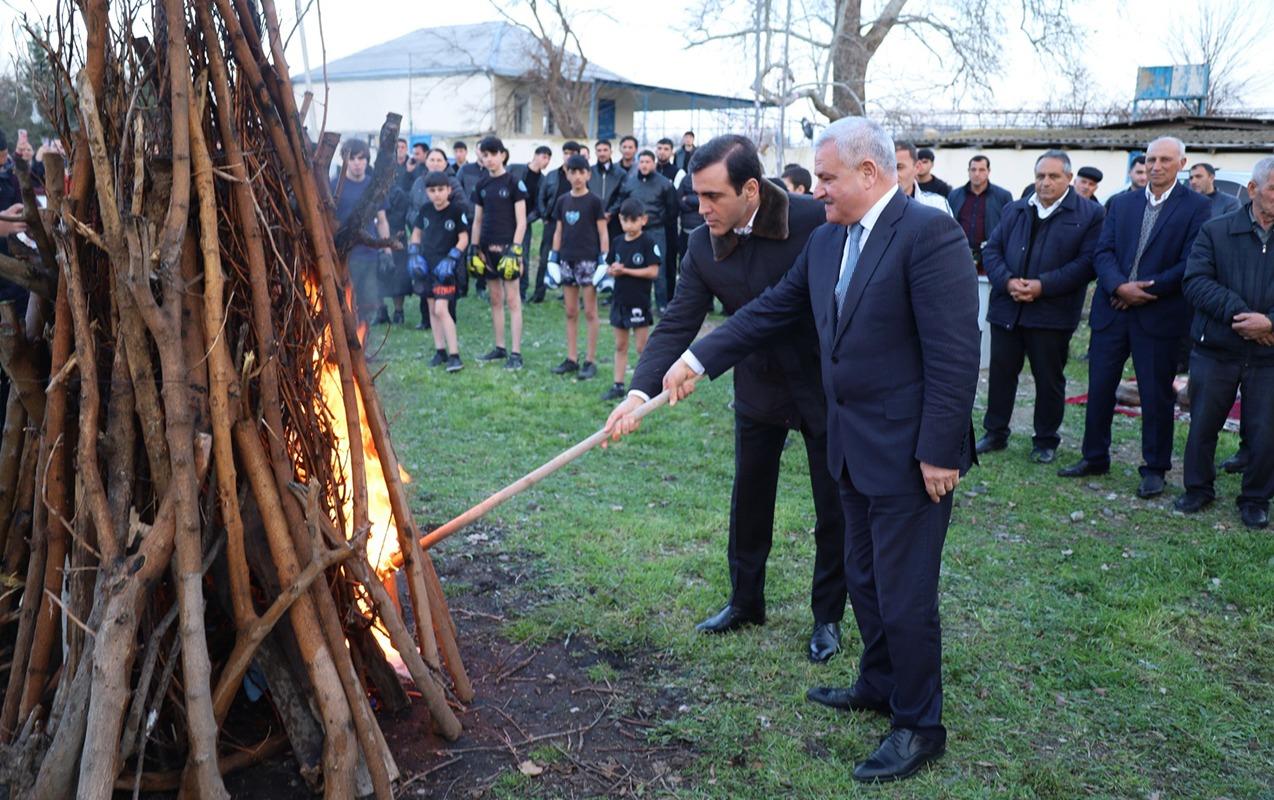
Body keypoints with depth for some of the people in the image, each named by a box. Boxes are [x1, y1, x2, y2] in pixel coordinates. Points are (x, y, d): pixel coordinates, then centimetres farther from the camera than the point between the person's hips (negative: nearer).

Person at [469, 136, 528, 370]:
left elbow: (521, 221, -8)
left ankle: (516, 353, -4)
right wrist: (474, 249, 9)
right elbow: (477, 220, 15)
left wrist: (515, 249, -15)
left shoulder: (513, 183, -6)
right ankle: (499, 348, 20)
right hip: (488, 247, 6)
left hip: (507, 246, -6)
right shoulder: (482, 185, 10)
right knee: (495, 299, 11)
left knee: (512, 299, -5)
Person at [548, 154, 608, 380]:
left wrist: (604, 260, -11)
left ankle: (590, 361, 3)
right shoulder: (562, 201, 10)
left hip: (588, 259, -5)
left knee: (590, 312, -2)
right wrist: (553, 258, 8)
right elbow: (558, 232, 14)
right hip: (567, 260, 5)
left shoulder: (594, 201, -3)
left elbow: (603, 233, -4)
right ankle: (572, 359, 15)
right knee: (570, 312, 8)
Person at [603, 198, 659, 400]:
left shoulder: (648, 243, -9)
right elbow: (610, 268, 12)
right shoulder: (618, 243, 7)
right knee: (620, 346, 12)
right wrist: (612, 271, -12)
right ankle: (618, 385, 19)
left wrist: (625, 270, -17)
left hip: (639, 302, -6)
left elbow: (653, 271, -16)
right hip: (620, 300, 6)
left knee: (642, 347, 2)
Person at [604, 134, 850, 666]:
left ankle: (827, 616, 26)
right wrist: (641, 390, -28)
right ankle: (745, 602, 35)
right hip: (759, 388, 4)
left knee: (833, 511, 8)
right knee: (748, 502, 16)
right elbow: (678, 323, -14)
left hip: (825, 386, -3)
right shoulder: (703, 245, -11)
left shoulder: (816, 220, -22)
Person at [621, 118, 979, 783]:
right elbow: (772, 310, 14)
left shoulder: (928, 232, -18)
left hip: (909, 454, -8)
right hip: (854, 447, 9)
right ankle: (879, 684, 43)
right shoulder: (827, 240, 8)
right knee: (864, 578, 22)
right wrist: (699, 359, 9)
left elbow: (954, 351, -21)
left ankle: (920, 726, 21)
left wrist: (938, 451, -21)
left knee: (905, 594, 3)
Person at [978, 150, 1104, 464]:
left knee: (1049, 379, 8)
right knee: (1001, 373, 11)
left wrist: (1042, 286, -19)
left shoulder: (1089, 214, -3)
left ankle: (1046, 441, 21)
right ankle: (995, 434, 24)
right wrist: (1007, 281, -12)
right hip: (1007, 308, 4)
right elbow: (992, 250, 7)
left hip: (1052, 313, -4)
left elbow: (1087, 262, -12)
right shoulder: (1014, 210, 12)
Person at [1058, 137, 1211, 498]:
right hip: (1112, 311, 4)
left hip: (1160, 315, -4)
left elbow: (1190, 264, -11)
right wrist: (1120, 286, -17)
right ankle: (1094, 457, 24)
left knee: (1156, 395, 5)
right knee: (1099, 388, 9)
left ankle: (1155, 468, 18)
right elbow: (1103, 252, 1)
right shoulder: (1121, 203, 9)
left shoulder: (1196, 207, -3)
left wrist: (1144, 290, -15)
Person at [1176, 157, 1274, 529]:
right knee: (1202, 425, 10)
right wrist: (1239, 314, -21)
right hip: (1215, 351, 0)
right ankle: (1198, 489, 29)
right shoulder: (1215, 231, -1)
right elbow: (1195, 281, -11)